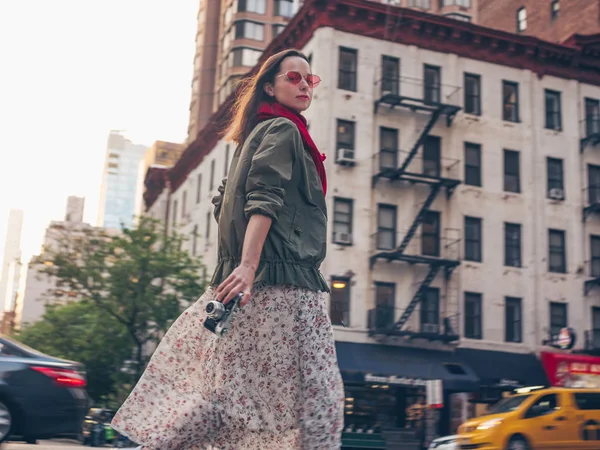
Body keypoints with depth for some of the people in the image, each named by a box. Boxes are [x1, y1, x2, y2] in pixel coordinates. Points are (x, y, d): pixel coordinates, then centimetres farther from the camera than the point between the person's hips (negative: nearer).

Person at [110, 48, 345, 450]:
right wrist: (248, 266, -29)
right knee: (306, 396, -8)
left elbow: (226, 200, 25)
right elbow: (264, 199, -19)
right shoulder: (282, 130, -4)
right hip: (281, 282, -10)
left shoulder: (260, 132, 24)